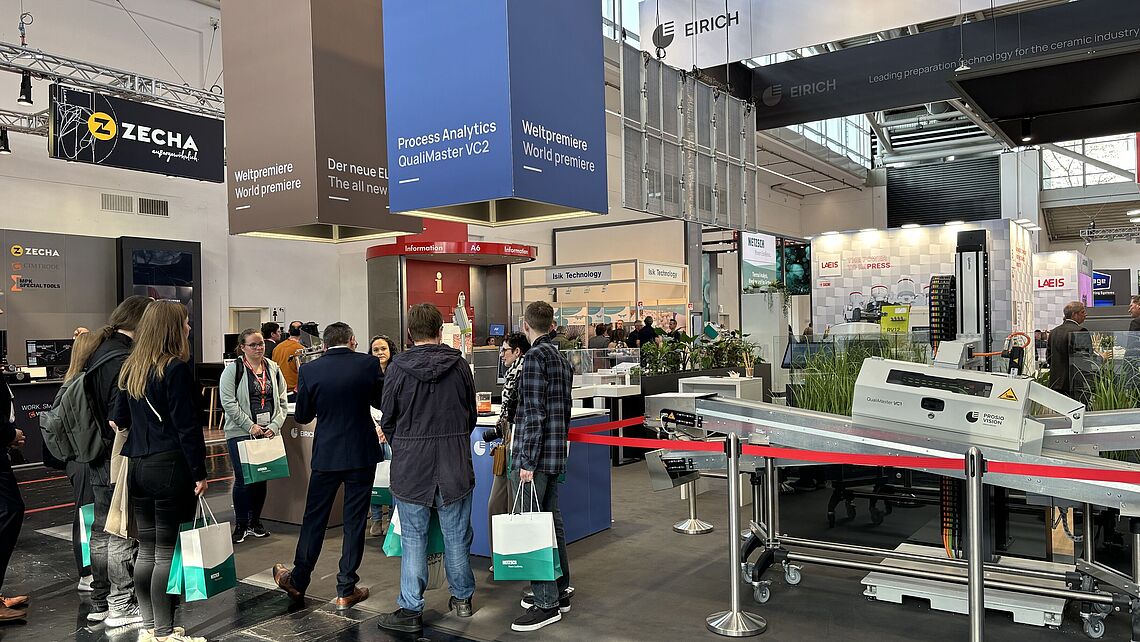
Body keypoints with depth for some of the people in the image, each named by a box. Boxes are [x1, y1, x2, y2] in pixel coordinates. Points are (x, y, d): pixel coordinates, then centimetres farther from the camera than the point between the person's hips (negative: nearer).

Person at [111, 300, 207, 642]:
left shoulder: (130, 368, 10)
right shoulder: (176, 368, -13)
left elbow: (118, 419, 15)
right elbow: (186, 425, -15)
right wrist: (199, 472, -10)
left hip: (137, 467, 8)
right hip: (170, 467, -8)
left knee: (146, 550, 14)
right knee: (168, 553, 0)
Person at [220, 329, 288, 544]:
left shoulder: (273, 369, 10)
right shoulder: (233, 369, -3)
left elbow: (282, 402, 10)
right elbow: (228, 402, -10)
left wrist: (274, 426, -4)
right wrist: (250, 426, -14)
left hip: (268, 433, 4)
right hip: (241, 433, -4)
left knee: (261, 478, 10)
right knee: (243, 479, -4)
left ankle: (255, 522, 23)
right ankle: (240, 525, 11)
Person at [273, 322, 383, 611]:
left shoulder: (310, 370, -6)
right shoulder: (368, 363, -8)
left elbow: (302, 416, 2)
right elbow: (383, 402, 3)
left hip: (326, 455, 1)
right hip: (362, 454, 0)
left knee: (314, 519, 14)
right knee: (354, 521, 7)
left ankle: (297, 580, 27)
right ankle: (346, 590, 14)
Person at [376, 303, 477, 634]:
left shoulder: (398, 368, -7)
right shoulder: (459, 366, -3)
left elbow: (387, 420, 0)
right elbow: (471, 415, 7)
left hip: (410, 464, -2)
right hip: (454, 464, 2)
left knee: (413, 537, 6)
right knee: (456, 534, 13)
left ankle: (410, 610, 11)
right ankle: (462, 598, 28)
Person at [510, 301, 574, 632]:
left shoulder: (535, 356, -13)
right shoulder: (562, 359, 15)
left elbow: (534, 413, -19)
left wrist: (527, 461, -18)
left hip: (533, 456, -9)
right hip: (555, 455, 9)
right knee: (552, 522, 15)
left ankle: (546, 604, 1)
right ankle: (559, 591, 25)